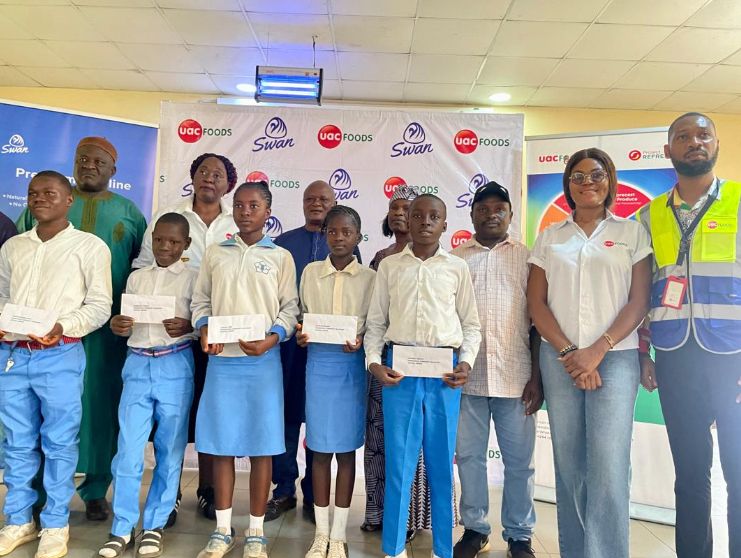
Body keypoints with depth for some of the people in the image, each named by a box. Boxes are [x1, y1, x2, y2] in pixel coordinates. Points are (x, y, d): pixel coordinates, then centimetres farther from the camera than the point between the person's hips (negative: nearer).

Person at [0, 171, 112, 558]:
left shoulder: (90, 246, 0)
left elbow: (100, 305, -3)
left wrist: (62, 327, -17)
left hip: (60, 356, -4)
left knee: (59, 443, 4)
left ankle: (56, 525, 19)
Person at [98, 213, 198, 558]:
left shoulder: (193, 278, 3)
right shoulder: (136, 277, 14)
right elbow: (127, 324, 15)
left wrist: (187, 327, -20)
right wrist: (117, 325, -6)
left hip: (175, 366, -2)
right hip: (138, 364, 3)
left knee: (169, 449, 5)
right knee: (128, 448, 0)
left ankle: (154, 526, 19)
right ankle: (122, 529, 14)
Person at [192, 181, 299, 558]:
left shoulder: (280, 257, 5)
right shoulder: (214, 253, 12)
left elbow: (290, 308, 2)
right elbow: (200, 300, 12)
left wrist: (271, 339, -14)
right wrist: (204, 329, -8)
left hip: (263, 361, -2)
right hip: (221, 360, 2)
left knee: (261, 446, 3)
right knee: (221, 444, 7)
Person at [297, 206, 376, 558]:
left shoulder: (369, 278, 1)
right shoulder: (310, 272, 6)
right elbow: (302, 316, 10)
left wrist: (360, 341, -17)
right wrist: (300, 335, -9)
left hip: (352, 364, -1)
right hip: (318, 361, 1)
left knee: (346, 448, 6)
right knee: (320, 448, 7)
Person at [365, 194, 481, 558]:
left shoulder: (458, 268, 8)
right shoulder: (389, 266, 8)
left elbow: (471, 324, 9)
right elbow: (375, 321, 8)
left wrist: (466, 362, -5)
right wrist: (374, 362, -5)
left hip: (444, 370, 1)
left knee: (441, 461, 9)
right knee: (398, 459, 4)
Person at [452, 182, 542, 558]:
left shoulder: (527, 258, 7)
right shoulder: (455, 259, 9)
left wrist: (537, 376, -2)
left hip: (515, 376, -1)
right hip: (466, 376, 1)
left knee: (519, 460, 8)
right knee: (469, 456, 10)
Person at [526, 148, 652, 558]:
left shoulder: (631, 233, 8)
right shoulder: (549, 238, 12)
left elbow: (639, 301, 0)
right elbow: (536, 302, 5)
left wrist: (597, 351, -11)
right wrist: (569, 352, -7)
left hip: (615, 356, -1)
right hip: (559, 358, 2)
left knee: (608, 466, -8)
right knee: (568, 462, 6)